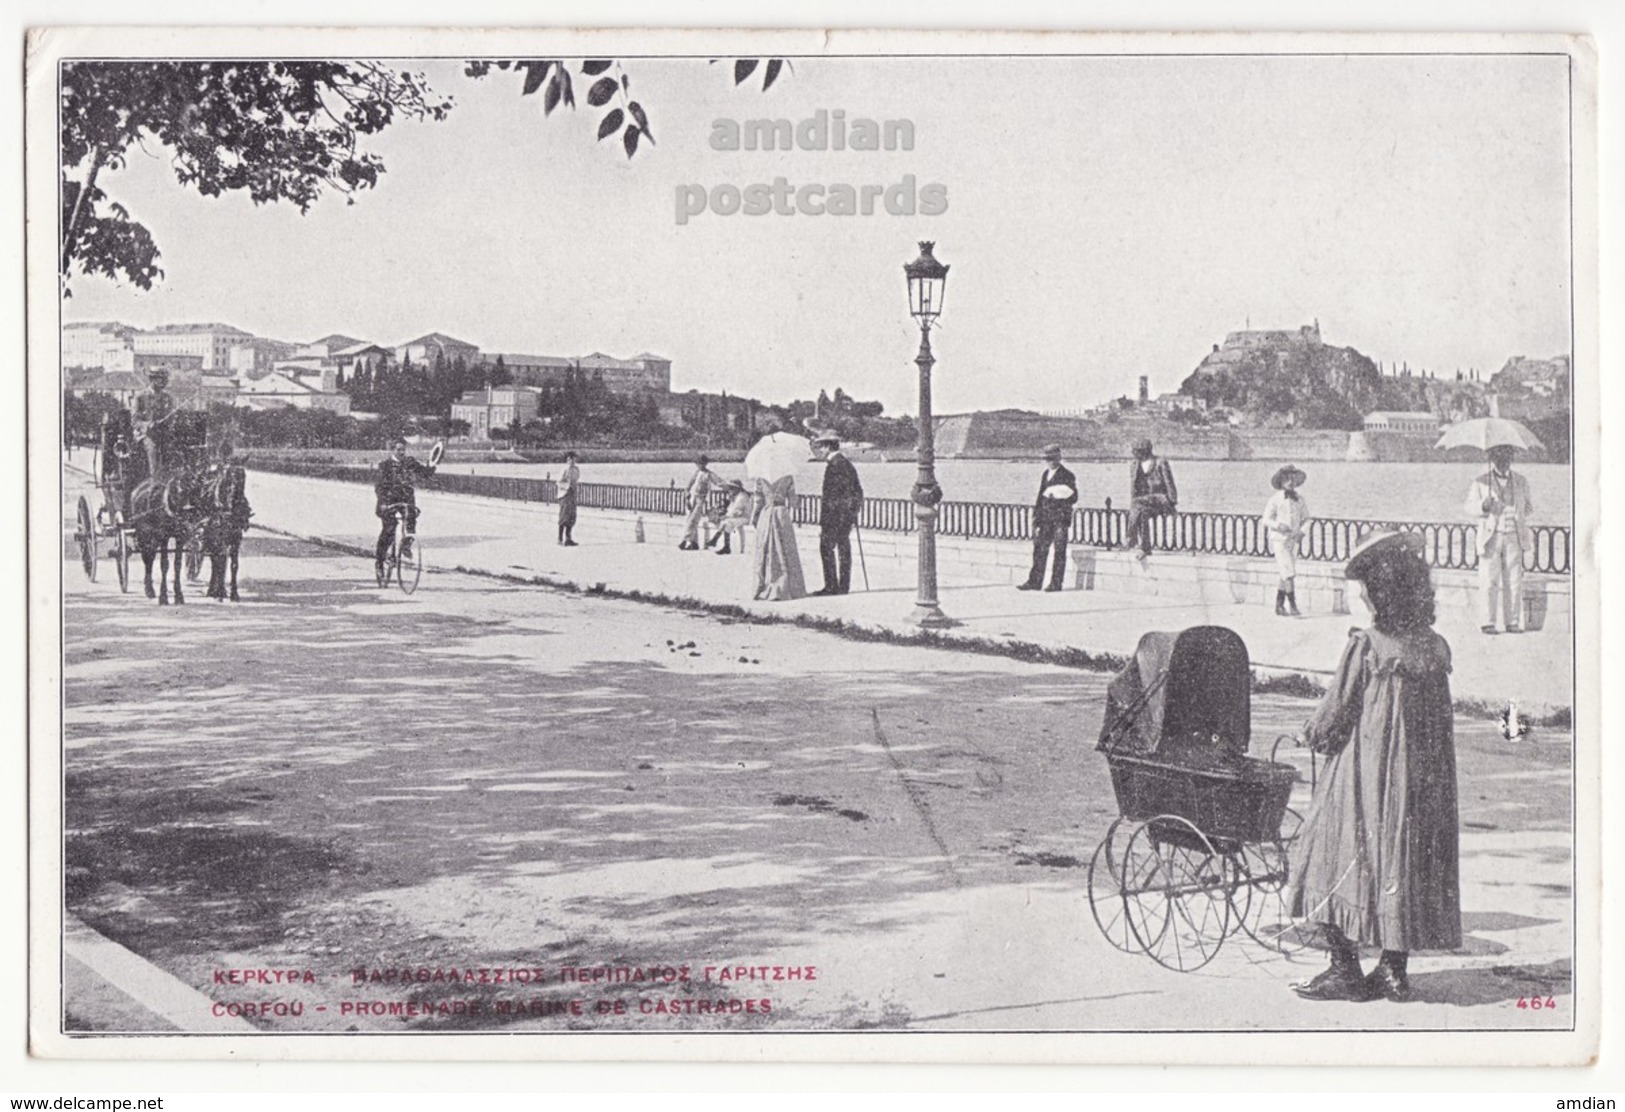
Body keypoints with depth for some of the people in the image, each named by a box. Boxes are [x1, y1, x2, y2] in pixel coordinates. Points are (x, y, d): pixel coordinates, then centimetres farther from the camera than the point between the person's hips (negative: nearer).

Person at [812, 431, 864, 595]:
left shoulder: (833, 466, -15)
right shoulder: (847, 463, 15)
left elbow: (828, 497, -18)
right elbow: (858, 490, 18)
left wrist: (821, 523, -17)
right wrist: (854, 515, 22)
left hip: (836, 514, -9)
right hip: (849, 513, 9)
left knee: (826, 547, -5)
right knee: (843, 548, 11)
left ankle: (831, 586, -8)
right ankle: (843, 586, 14)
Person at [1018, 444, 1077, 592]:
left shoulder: (1067, 476, -6)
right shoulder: (1046, 474, 15)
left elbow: (1073, 498, -8)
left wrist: (1058, 498, -21)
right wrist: (1037, 517, 15)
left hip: (1060, 517, -7)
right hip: (1046, 517, 7)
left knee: (1059, 550, -2)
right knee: (1040, 549, 5)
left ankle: (1056, 583, 2)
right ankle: (1035, 581, 8)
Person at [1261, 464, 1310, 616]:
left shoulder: (1299, 500, 6)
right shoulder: (1275, 500, -6)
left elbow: (1305, 518, 19)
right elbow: (1266, 519, -3)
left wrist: (1301, 530, 4)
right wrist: (1279, 526, -20)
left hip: (1293, 540, 5)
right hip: (1279, 539, -5)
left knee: (1284, 574, 10)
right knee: (1288, 573, -13)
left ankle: (1279, 605, 19)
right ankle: (1292, 604, -13)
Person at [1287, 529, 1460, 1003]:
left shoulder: (1365, 648, -17)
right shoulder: (1434, 649, -1)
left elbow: (1331, 719, -12)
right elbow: (1440, 726, 7)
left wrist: (1313, 733, 9)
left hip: (1363, 779, -6)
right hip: (1419, 782, 6)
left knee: (1339, 859, 6)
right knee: (1404, 861, 15)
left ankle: (1345, 969, 7)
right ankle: (1394, 968, 19)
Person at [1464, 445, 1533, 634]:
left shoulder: (1521, 482, 16)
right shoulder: (1480, 483, 6)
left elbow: (1528, 506, 25)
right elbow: (1469, 507, 2)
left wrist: (1521, 513, 6)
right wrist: (1483, 506, -16)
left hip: (1514, 538, 3)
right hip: (1491, 537, -2)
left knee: (1514, 581, 0)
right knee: (1489, 582, -7)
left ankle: (1513, 622, 4)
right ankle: (1488, 622, -3)